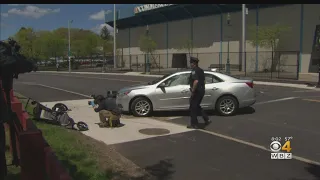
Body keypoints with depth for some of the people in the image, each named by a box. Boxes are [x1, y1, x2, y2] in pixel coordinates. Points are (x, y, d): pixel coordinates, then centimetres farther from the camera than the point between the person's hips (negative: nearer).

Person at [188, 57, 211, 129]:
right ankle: (207, 119, 21)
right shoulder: (200, 70, 14)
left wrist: (193, 91, -22)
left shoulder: (194, 71, -16)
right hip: (202, 90, 10)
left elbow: (196, 81, -30)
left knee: (193, 108, 1)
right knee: (197, 106, 22)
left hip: (197, 91, -10)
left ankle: (194, 124, 7)